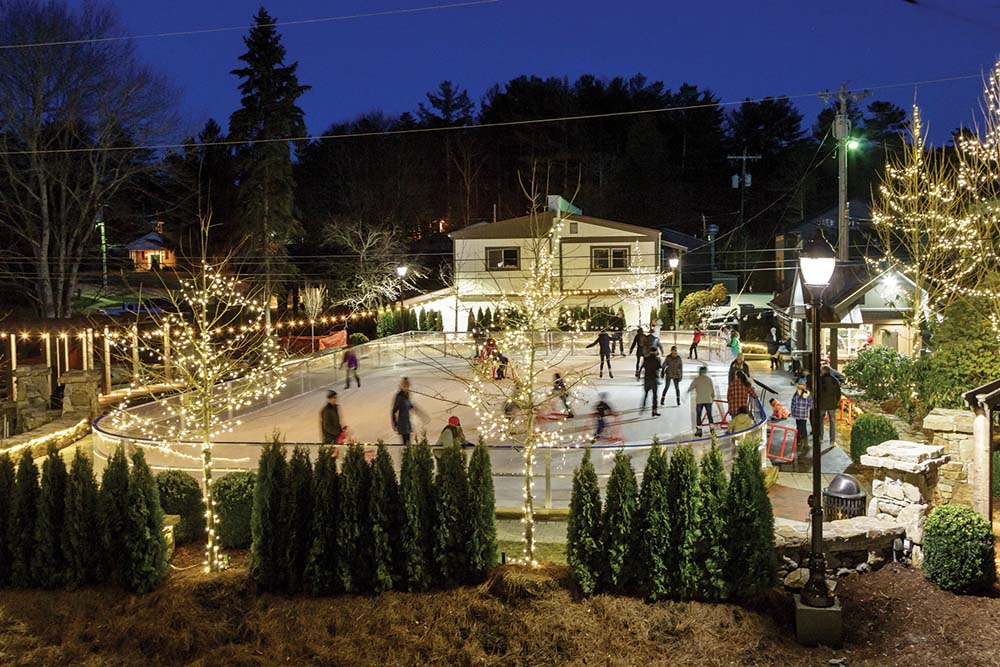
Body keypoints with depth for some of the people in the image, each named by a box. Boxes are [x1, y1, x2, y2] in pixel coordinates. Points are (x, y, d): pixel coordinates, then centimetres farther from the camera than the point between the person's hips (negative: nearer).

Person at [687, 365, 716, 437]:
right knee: (709, 414, 8)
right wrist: (713, 397, 18)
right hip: (708, 400, 2)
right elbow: (712, 389, 4)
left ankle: (699, 430, 4)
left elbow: (691, 388, 3)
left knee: (698, 415, 6)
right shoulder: (709, 379, 2)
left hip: (699, 400, -2)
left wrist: (688, 390, 26)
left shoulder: (696, 379, -3)